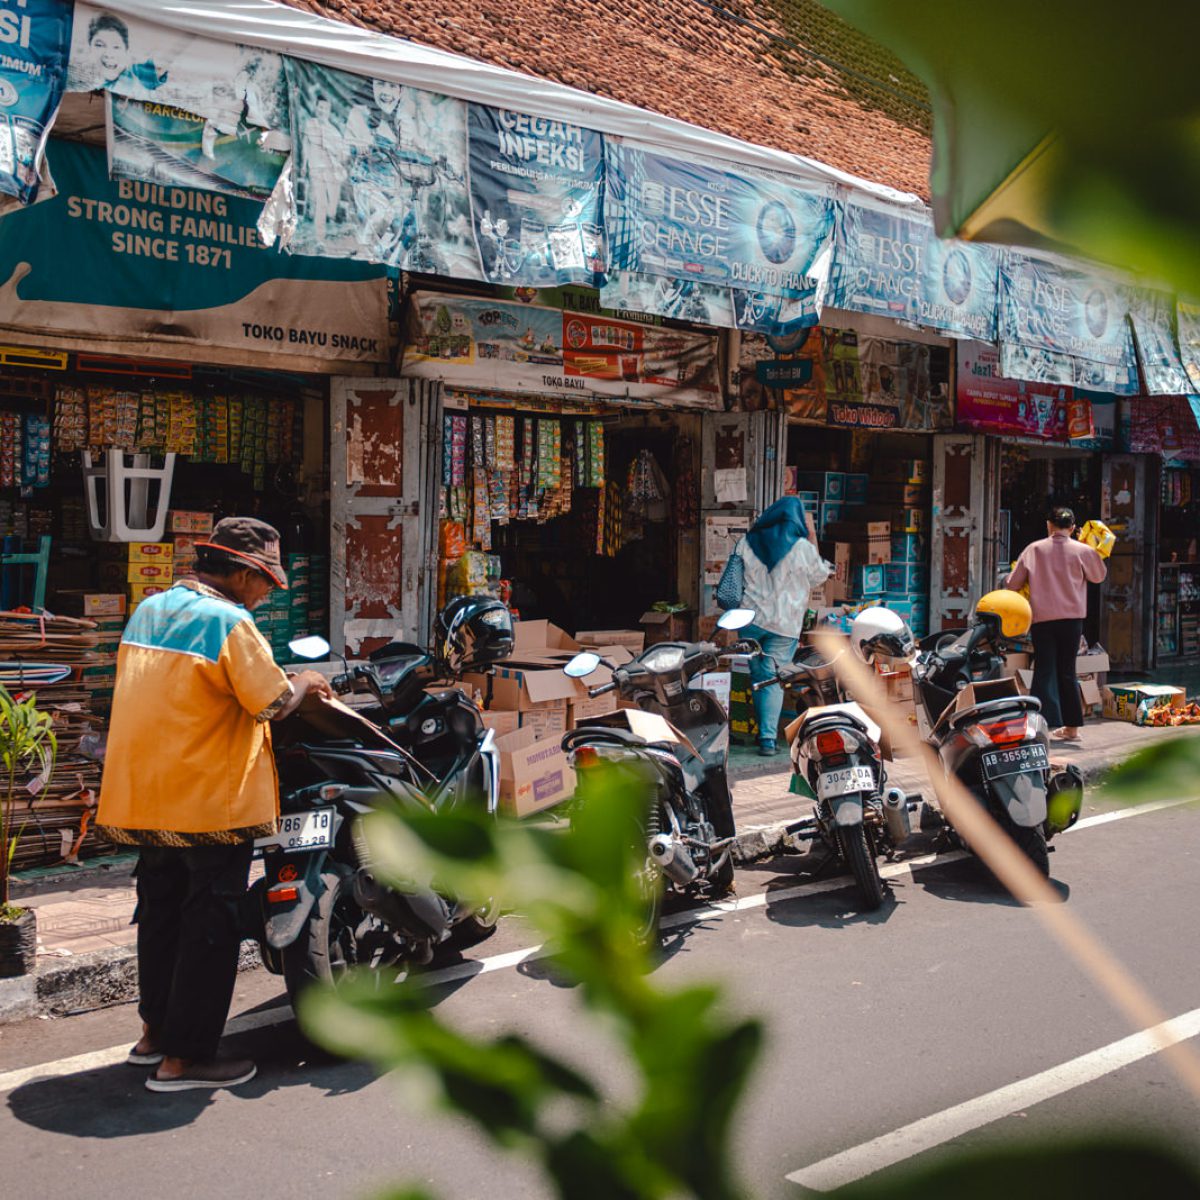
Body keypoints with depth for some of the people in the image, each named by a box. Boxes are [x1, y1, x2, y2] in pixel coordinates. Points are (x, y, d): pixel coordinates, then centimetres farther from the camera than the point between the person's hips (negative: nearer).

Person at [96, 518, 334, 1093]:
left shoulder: (148, 609, 9)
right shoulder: (228, 620, -16)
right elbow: (272, 702, -19)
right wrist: (304, 682, 1)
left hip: (144, 797, 8)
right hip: (211, 799, -8)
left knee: (160, 909, 21)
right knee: (211, 921, 1)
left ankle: (154, 1029, 33)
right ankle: (184, 1057, 7)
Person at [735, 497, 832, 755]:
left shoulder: (747, 543, 4)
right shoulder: (803, 547, -6)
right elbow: (818, 577, 10)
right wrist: (813, 537, 14)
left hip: (750, 619, 3)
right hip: (785, 623, -2)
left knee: (758, 676, 15)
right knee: (774, 679, -2)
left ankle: (763, 732, 19)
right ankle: (768, 737, -10)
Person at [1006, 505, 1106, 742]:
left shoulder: (1034, 549, 0)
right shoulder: (1082, 551, -1)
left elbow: (1013, 584, 4)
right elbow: (1099, 576, 17)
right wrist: (1095, 554, 30)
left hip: (1041, 618, -1)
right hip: (1072, 617, 1)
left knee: (1045, 670, 0)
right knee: (1067, 671, 9)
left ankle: (1045, 721, -14)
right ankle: (1071, 727, 12)